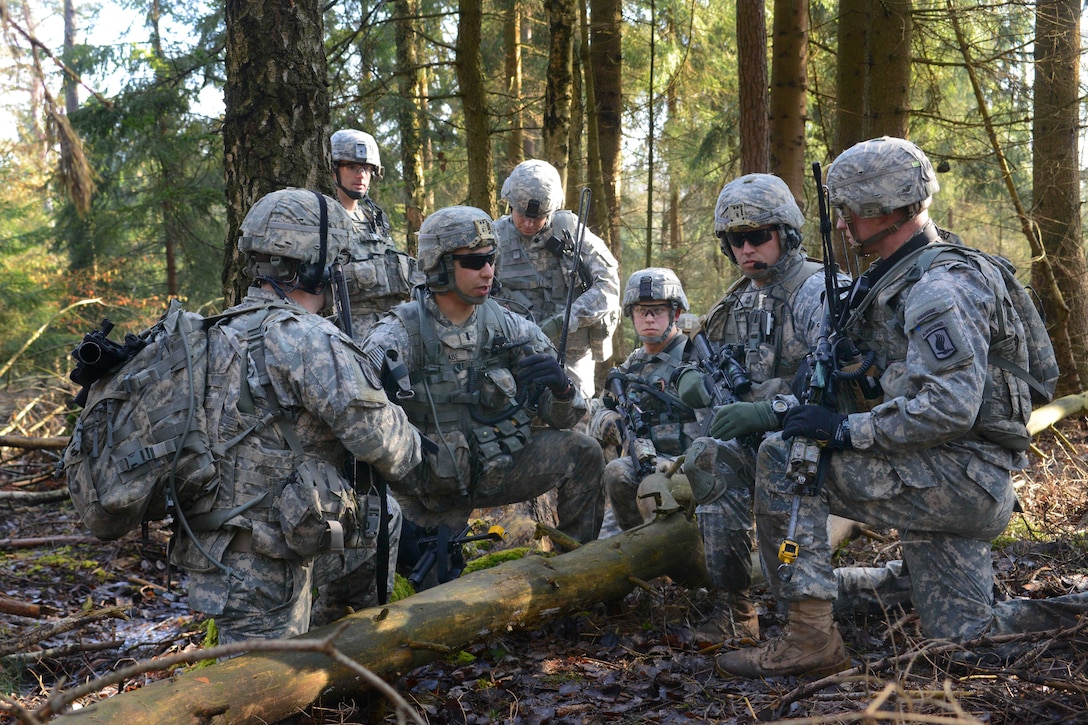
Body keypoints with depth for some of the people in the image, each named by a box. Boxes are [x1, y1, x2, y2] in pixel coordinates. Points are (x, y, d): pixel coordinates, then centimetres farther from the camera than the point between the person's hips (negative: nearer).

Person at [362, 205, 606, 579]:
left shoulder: (508, 326, -4)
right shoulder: (402, 331, -13)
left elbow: (562, 416, -2)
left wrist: (562, 387, -26)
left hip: (495, 469, 3)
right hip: (428, 485, -3)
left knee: (581, 452, -15)